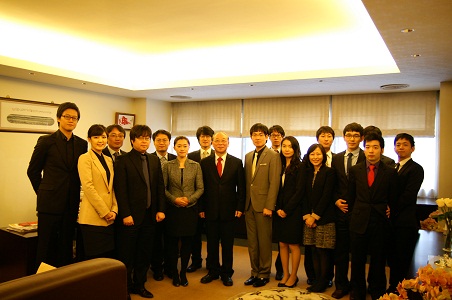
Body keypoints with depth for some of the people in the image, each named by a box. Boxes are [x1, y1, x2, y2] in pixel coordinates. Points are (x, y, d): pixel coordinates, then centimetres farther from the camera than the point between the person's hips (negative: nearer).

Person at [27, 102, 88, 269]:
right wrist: (43, 193, 6)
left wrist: (75, 194, 8)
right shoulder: (46, 141, -2)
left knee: (66, 247, 11)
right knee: (46, 248, 5)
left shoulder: (82, 144, 7)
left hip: (71, 203, 3)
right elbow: (33, 171, 5)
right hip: (50, 203, -3)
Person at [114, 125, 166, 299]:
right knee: (126, 255, 7)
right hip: (131, 216, -5)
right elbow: (120, 190, -10)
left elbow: (160, 187, 10)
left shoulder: (154, 161, 10)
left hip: (150, 215, 5)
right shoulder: (123, 161, -6)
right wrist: (125, 214, -15)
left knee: (144, 253, 13)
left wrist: (161, 210, 3)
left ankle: (139, 285, 27)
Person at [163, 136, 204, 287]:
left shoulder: (196, 166, 3)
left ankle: (183, 273, 22)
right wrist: (174, 199, -13)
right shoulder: (167, 166, 2)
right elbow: (163, 188, 0)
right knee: (173, 242, 5)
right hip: (173, 209, -1)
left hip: (190, 208, 1)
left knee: (187, 242, 6)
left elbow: (200, 188, 2)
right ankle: (174, 274, 21)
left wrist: (189, 199, -12)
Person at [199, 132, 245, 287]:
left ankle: (227, 273, 24)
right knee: (211, 243, 11)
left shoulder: (237, 162, 2)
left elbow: (241, 187, 2)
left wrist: (240, 207, -4)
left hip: (229, 210, 0)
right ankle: (213, 271, 27)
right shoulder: (205, 162, 3)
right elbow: (201, 187, 2)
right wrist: (201, 208, -2)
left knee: (227, 244, 9)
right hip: (210, 210, 1)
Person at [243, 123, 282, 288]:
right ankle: (255, 272, 24)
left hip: (263, 205, -6)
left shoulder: (273, 156, -6)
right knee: (252, 241, 12)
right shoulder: (248, 156, 13)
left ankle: (264, 274, 18)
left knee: (264, 241, 4)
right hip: (249, 204, 6)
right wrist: (243, 203, 8)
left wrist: (269, 206, -16)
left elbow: (274, 183, -12)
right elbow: (246, 181, 13)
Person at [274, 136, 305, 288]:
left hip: (293, 211, -5)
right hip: (280, 211, 5)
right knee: (282, 244, 9)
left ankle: (293, 276, 17)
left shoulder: (299, 167, -6)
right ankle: (285, 274, 21)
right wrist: (277, 208, -2)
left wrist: (286, 210, -12)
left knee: (293, 245, 3)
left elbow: (299, 191, -11)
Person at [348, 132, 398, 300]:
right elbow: (351, 197, 8)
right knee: (357, 260, 11)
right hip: (359, 222, 1)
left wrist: (386, 215, 2)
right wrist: (356, 214, 8)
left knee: (378, 261, 10)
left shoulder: (390, 172, -2)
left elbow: (393, 200, 3)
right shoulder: (355, 170, 3)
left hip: (380, 223, -1)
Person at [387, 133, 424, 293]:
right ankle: (393, 287, 26)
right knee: (392, 256, 14)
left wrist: (392, 211, -13)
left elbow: (408, 196, -14)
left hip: (405, 221, -6)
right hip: (391, 220, 6)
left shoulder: (416, 169, -6)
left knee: (402, 258, 2)